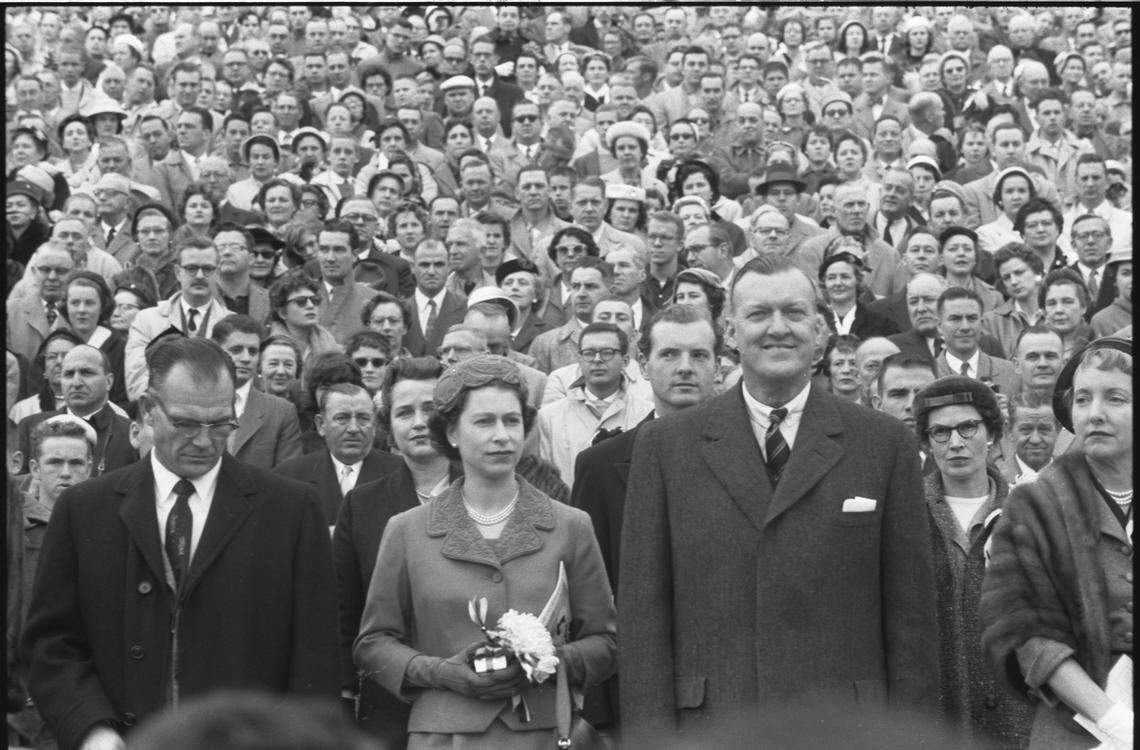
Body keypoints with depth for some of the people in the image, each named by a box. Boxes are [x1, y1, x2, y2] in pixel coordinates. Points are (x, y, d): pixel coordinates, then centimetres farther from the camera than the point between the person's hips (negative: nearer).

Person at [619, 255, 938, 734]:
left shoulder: (884, 444, 5)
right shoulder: (666, 444, 5)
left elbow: (911, 612, 4)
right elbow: (643, 612, 3)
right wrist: (651, 731, -4)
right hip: (709, 725, 0)